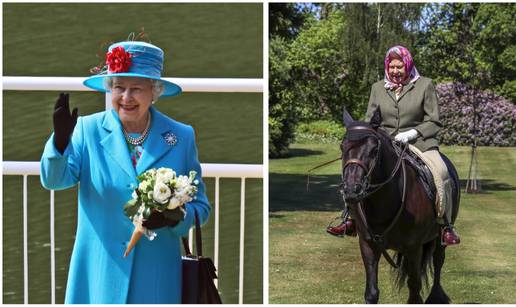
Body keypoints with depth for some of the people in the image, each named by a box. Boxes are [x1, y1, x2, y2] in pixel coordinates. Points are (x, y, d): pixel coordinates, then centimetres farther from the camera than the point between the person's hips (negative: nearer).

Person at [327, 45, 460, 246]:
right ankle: (351, 218, -9)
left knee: (440, 172, -29)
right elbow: (369, 120, 13)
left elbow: (434, 122, 0)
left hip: (419, 141, -3)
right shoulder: (378, 88, 11)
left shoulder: (425, 85, 2)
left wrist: (412, 133, -15)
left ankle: (446, 225, -18)